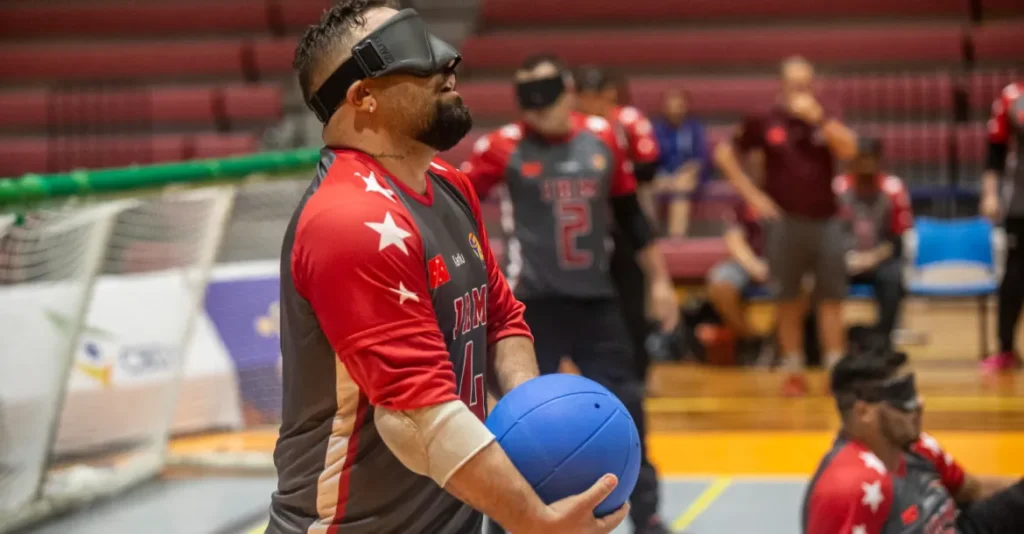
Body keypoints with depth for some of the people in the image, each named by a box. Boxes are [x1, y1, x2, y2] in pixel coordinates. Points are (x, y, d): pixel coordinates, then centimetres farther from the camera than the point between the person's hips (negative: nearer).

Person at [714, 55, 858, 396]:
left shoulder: (825, 121, 4)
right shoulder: (764, 123, -1)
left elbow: (849, 150, -13)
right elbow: (724, 154, 3)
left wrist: (818, 117, -21)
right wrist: (752, 194, -3)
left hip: (825, 221, 1)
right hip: (785, 222, -1)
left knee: (831, 300, 1)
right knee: (790, 301, 5)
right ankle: (793, 373, 14)